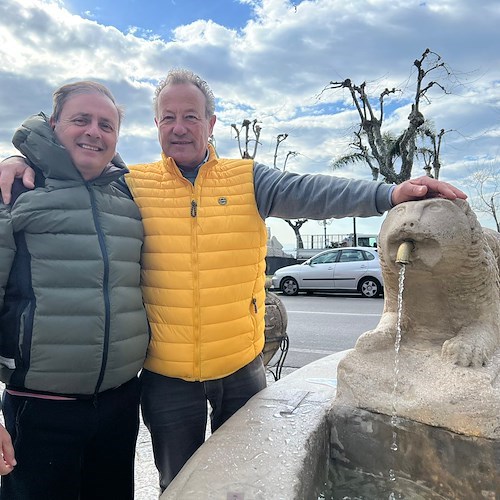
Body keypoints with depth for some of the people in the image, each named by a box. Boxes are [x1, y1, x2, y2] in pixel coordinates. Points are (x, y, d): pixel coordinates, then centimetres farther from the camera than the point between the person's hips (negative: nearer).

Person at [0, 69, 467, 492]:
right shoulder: (132, 184, -1)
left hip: (241, 365, 1)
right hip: (167, 373, 0)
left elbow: (308, 192, -14)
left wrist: (389, 194, -26)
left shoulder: (248, 179, -2)